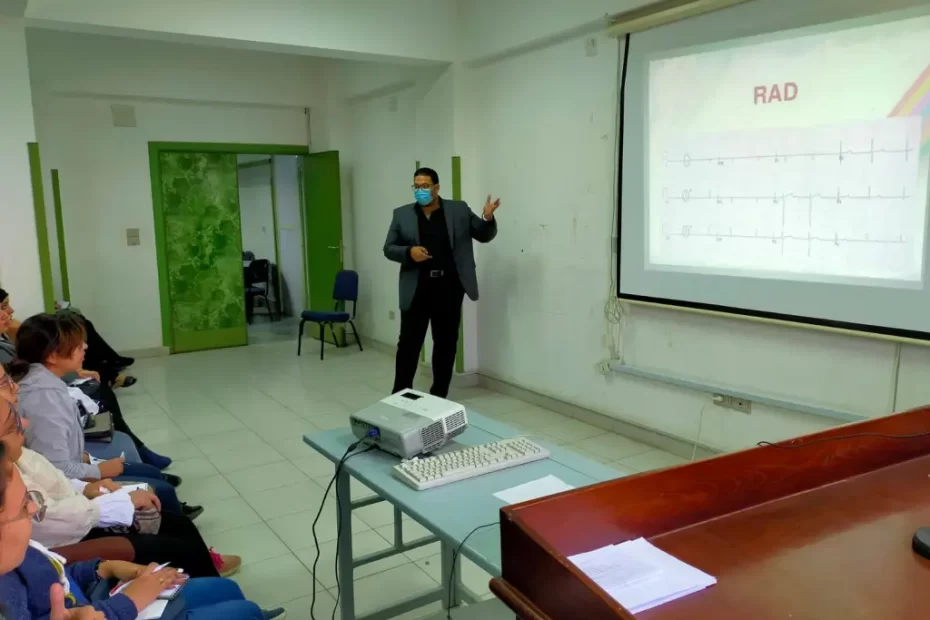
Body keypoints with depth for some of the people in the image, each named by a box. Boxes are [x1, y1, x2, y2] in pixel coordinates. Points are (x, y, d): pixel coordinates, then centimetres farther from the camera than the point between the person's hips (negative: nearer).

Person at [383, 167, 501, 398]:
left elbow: (484, 236, 8)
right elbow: (389, 249, 5)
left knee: (446, 343, 8)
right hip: (416, 289, 0)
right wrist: (409, 252, -15)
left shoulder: (459, 210, 4)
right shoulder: (402, 214, 5)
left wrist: (488, 218, -13)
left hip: (449, 288, 1)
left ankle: (439, 396, 21)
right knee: (409, 343, 2)